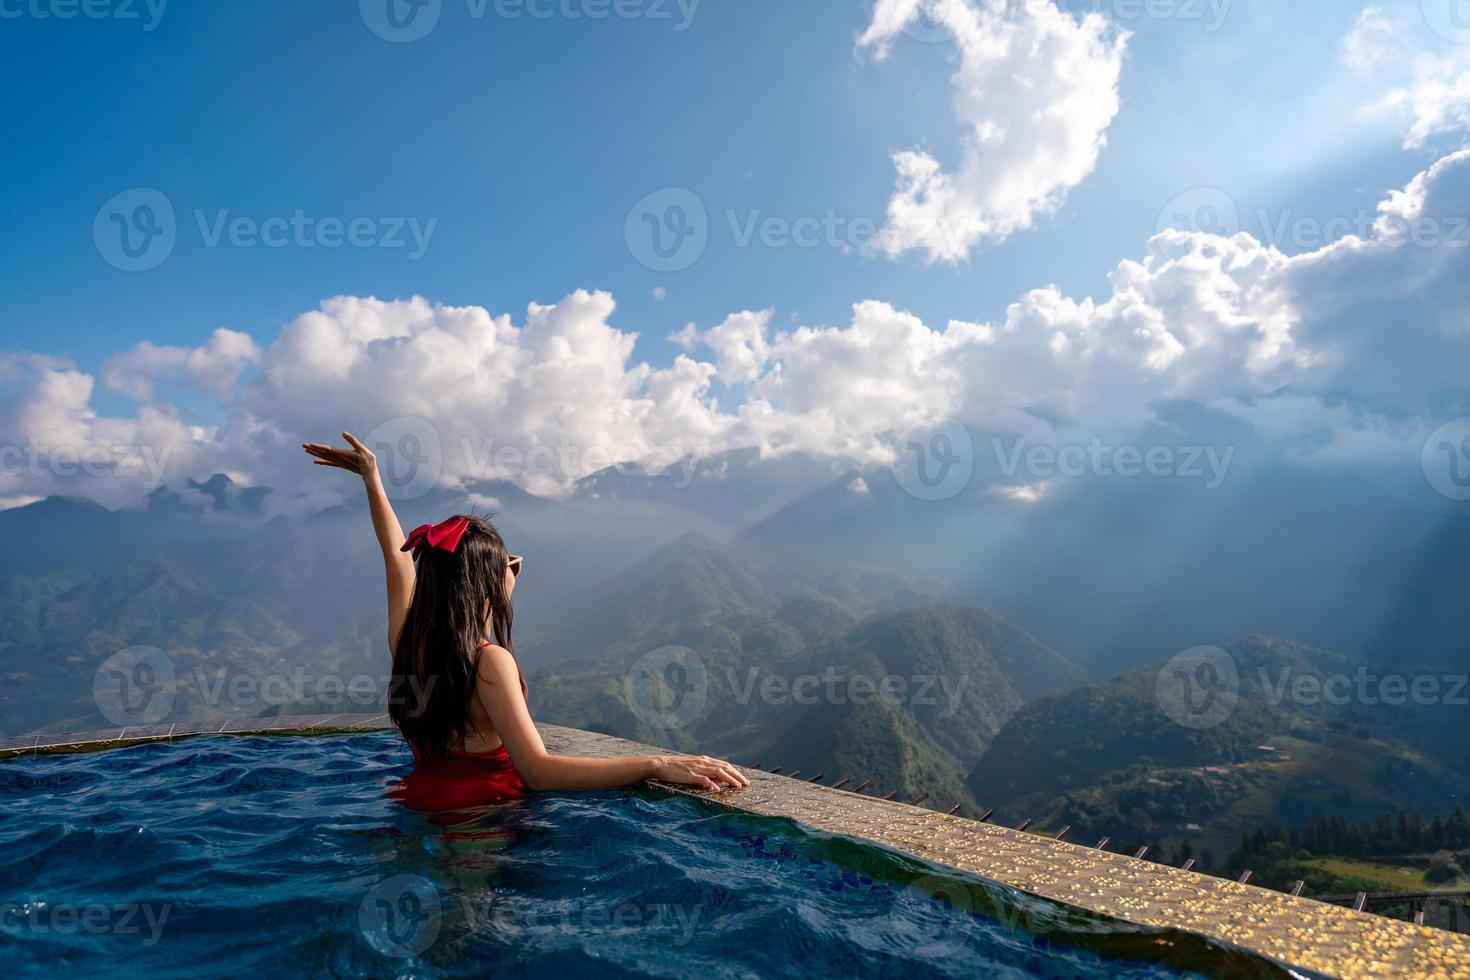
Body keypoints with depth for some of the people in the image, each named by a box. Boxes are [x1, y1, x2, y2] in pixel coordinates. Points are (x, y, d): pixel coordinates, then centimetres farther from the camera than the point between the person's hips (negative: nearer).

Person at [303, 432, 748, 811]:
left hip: (422, 802, 8)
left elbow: (398, 553, 16)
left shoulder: (406, 640, -1)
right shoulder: (488, 661, -22)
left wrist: (372, 477, 31)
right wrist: (655, 765, -34)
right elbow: (539, 771, -30)